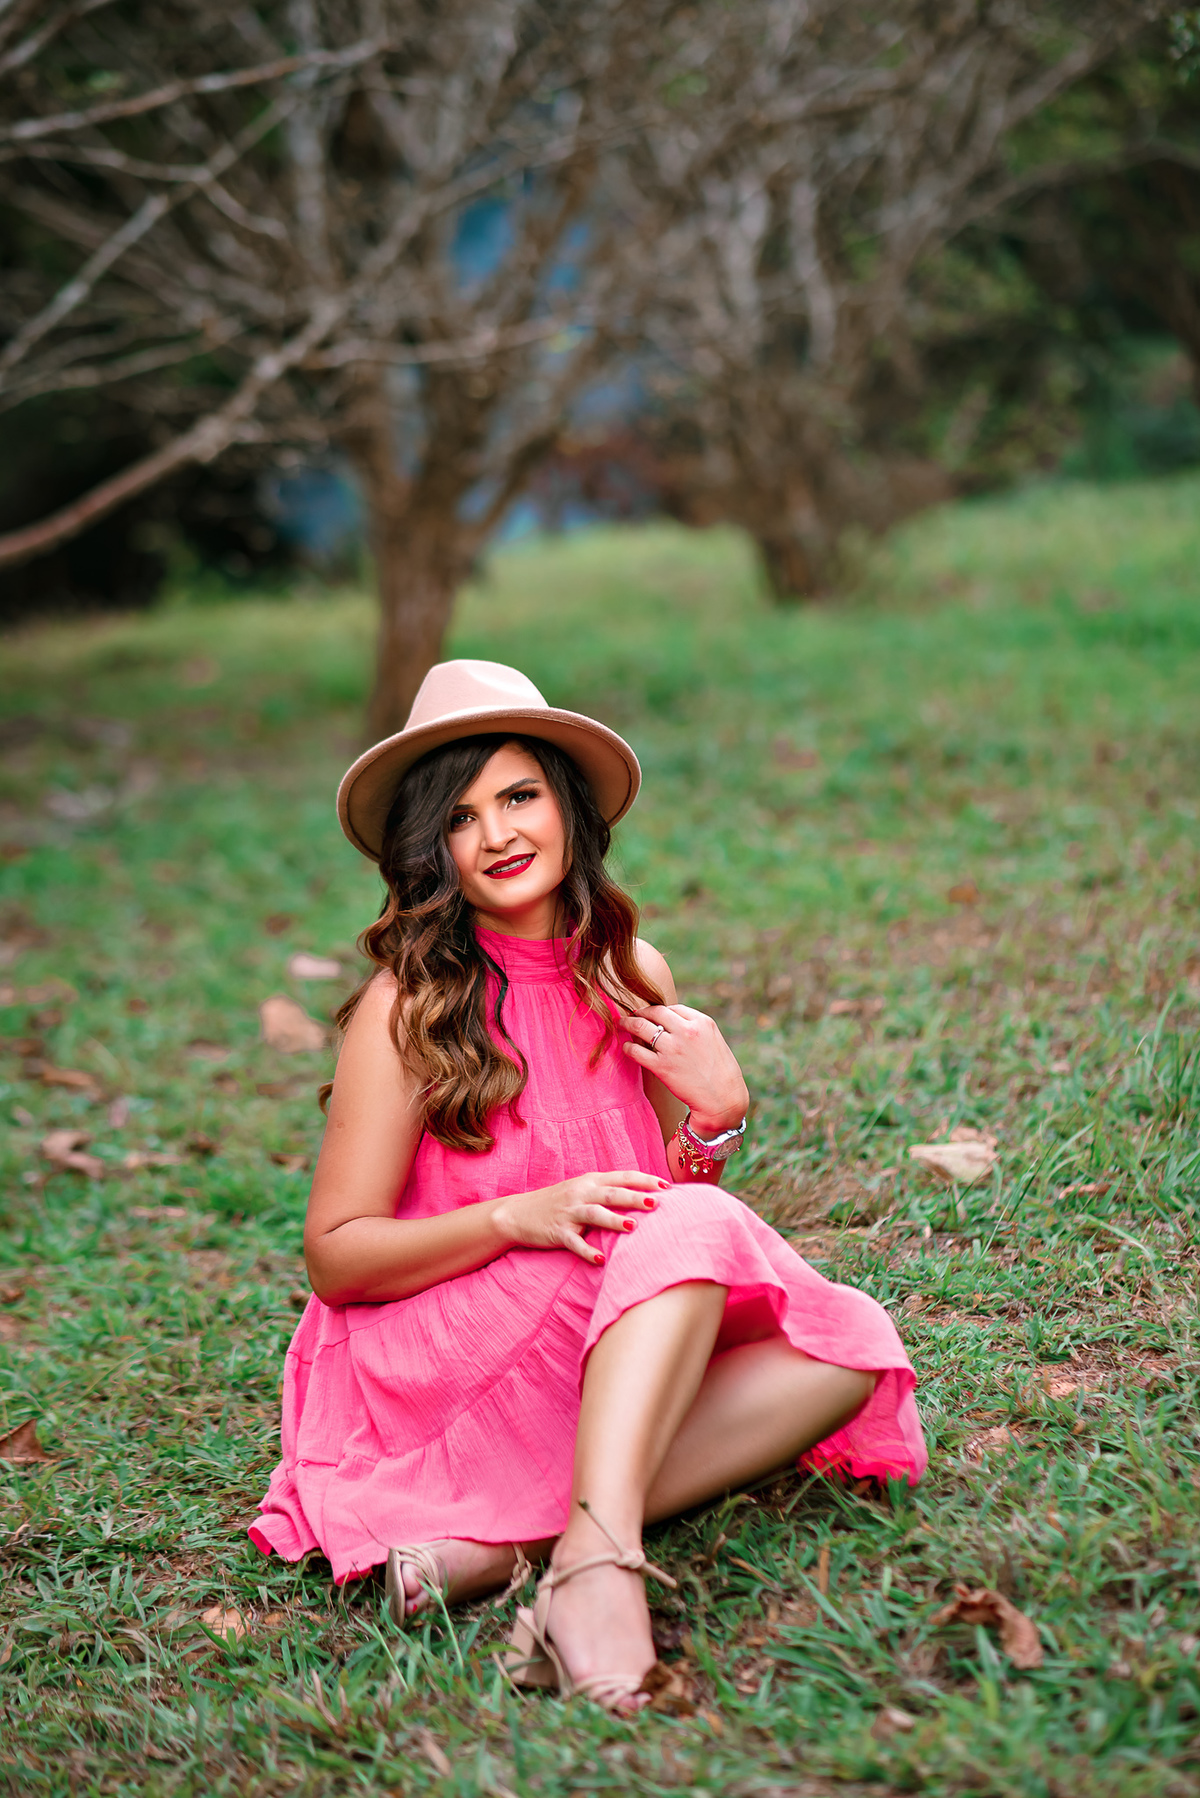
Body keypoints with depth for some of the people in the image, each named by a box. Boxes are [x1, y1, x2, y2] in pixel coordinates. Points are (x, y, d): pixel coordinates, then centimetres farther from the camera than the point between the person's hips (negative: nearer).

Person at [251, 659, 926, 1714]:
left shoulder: (631, 975, 6)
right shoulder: (409, 1004, -11)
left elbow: (677, 1186, 13)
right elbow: (333, 1259, -10)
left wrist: (718, 1111, -8)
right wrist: (519, 1217, -24)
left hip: (602, 1375, 6)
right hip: (427, 1378, -6)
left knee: (852, 1349, -14)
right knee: (692, 1226, -26)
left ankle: (508, 1542, -25)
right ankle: (595, 1571, -42)